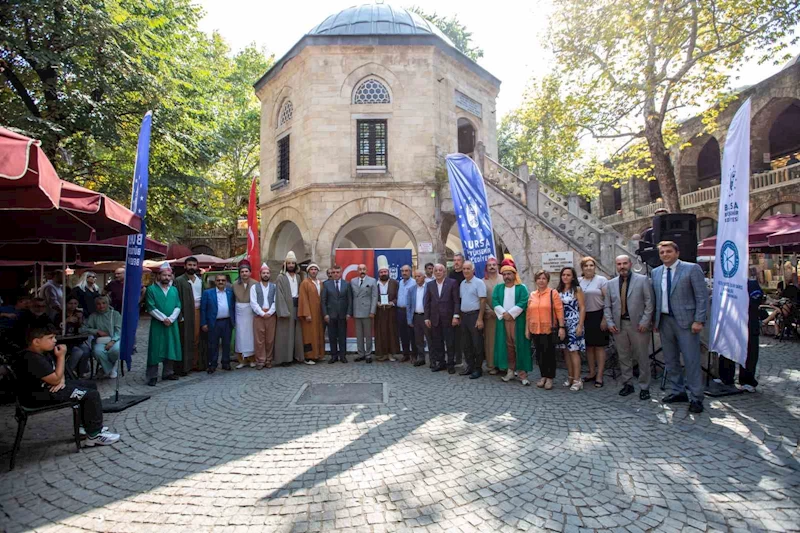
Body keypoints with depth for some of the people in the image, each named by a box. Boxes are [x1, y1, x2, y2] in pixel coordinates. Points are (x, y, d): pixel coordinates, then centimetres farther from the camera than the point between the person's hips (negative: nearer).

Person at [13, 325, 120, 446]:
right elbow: (55, 380, -23)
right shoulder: (32, 359, -26)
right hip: (39, 396, -11)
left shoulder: (42, 353, 7)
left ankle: (87, 426, 23)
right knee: (92, 395, -15)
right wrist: (61, 356, -19)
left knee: (91, 386, 16)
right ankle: (94, 436, -8)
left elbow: (57, 372, 16)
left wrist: (61, 380, -6)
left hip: (48, 386, 11)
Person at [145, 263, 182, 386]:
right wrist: (163, 318, -13)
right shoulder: (151, 289, -3)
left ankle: (167, 373, 20)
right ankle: (152, 376, 4)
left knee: (170, 348, 9)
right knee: (155, 349, -2)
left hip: (172, 324, 4)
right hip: (157, 324, -4)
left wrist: (170, 319, -10)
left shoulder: (174, 290, 9)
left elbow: (178, 307, 5)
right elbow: (151, 308, -9)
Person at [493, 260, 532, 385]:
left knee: (519, 346, -4)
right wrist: (503, 313, -14)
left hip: (518, 321, -3)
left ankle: (522, 373, -1)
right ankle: (510, 371, 15)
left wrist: (510, 313, -16)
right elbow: (495, 302, 0)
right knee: (507, 346, 7)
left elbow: (523, 303, -10)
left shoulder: (522, 288, 2)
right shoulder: (498, 288, 12)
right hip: (503, 320, 3)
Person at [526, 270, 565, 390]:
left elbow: (559, 311, -7)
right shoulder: (532, 295, 9)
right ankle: (543, 376, 23)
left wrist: (561, 327, -12)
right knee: (539, 354, 10)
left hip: (549, 330, -4)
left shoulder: (553, 293, -3)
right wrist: (527, 328, 10)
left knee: (549, 354, 4)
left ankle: (550, 378, 16)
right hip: (535, 330, 4)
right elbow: (529, 313, 11)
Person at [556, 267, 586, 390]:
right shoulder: (559, 290, 9)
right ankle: (570, 377, 19)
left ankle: (577, 380, -1)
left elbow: (582, 308, -8)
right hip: (562, 324, 5)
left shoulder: (577, 289, -5)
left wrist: (580, 325, -14)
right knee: (566, 351, 9)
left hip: (574, 323, -5)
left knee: (574, 351, -6)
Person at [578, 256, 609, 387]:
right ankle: (592, 373, 24)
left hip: (598, 316, -4)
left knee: (599, 346, 2)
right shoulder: (578, 281, 6)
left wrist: (605, 319, -13)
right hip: (584, 317, 4)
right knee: (589, 346, 12)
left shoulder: (601, 280, -5)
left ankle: (599, 375, 8)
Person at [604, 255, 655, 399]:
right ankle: (627, 384, 21)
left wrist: (645, 322, -10)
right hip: (618, 326, 3)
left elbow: (649, 302, -3)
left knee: (642, 357, 3)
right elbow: (607, 306, 11)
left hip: (638, 325, -3)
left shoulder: (642, 280, 0)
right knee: (624, 357, 9)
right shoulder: (611, 284, 9)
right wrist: (610, 323, 0)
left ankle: (644, 387, 14)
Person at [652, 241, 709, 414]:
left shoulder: (692, 269, -5)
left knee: (691, 360, -3)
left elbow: (702, 296, -7)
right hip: (664, 320, 5)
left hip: (686, 321, -5)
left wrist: (699, 320, -13)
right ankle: (678, 392, 25)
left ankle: (696, 398, 7)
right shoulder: (656, 272, 10)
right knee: (670, 360, 12)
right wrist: (655, 320, 9)